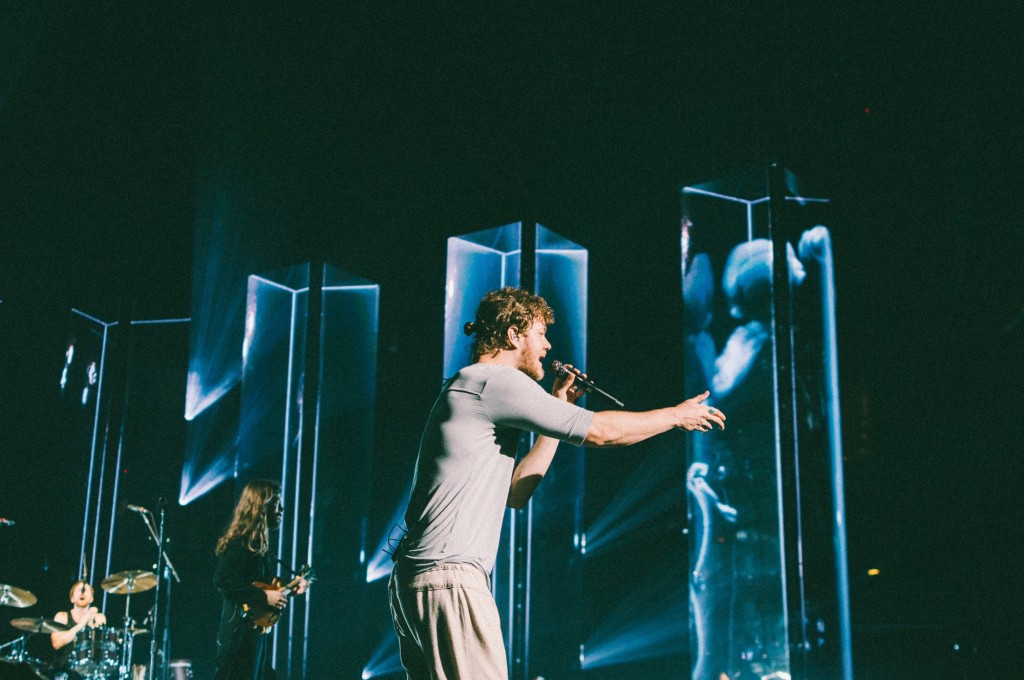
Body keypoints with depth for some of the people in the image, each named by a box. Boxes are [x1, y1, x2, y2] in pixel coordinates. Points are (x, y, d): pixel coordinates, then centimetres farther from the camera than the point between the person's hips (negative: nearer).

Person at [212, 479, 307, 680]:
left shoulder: (260, 544, 15)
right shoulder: (242, 543, -15)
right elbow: (222, 579, -27)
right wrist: (263, 596, -24)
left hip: (258, 633, 10)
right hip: (240, 634, -10)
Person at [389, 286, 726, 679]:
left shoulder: (466, 390, 23)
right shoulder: (496, 380, -8)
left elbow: (514, 494, 21)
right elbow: (601, 432, -9)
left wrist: (559, 410, 22)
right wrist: (678, 415, 6)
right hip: (450, 579, -10)